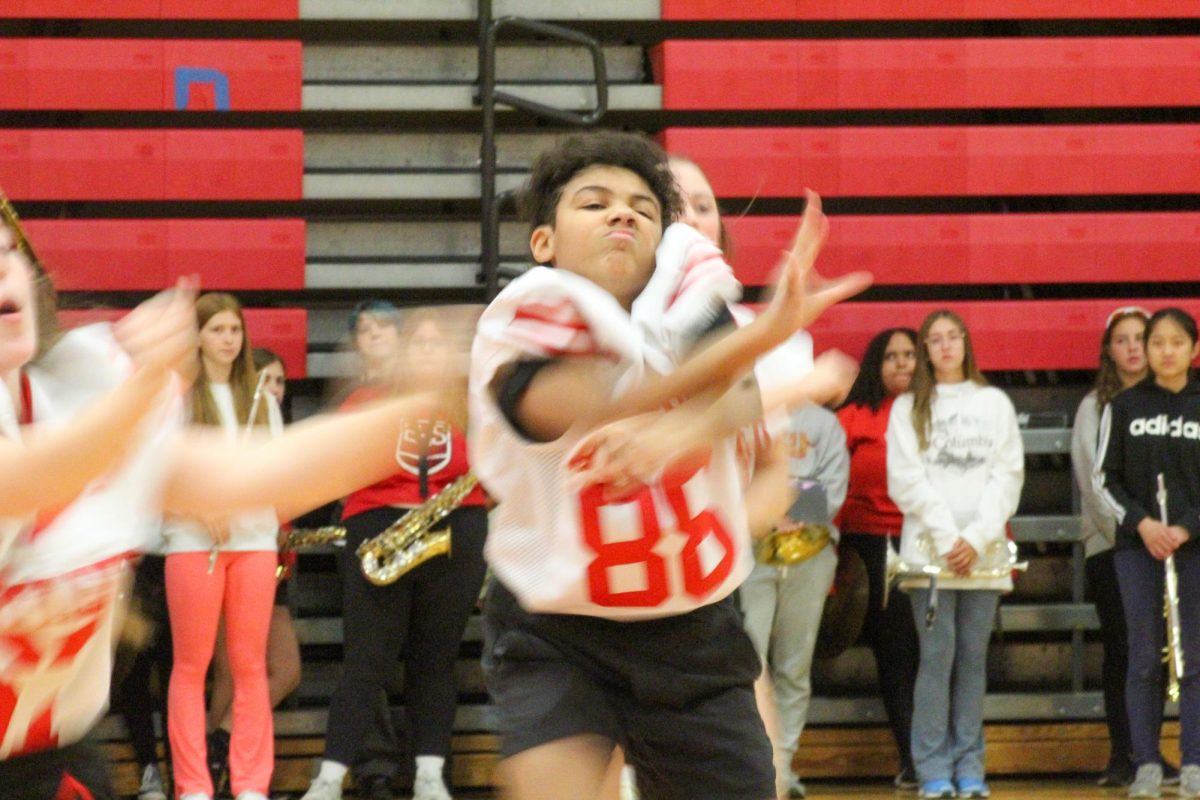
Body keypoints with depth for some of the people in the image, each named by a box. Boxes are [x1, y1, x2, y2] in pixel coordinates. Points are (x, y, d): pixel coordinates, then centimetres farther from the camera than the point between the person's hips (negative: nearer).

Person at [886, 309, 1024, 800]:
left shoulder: (995, 404, 13)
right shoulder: (908, 408, 9)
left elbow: (1008, 475, 5)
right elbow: (906, 480, 0)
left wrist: (977, 538, -8)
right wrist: (948, 538, -10)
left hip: (984, 552, 2)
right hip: (928, 550, -2)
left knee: (974, 657, 1)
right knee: (937, 655, -7)